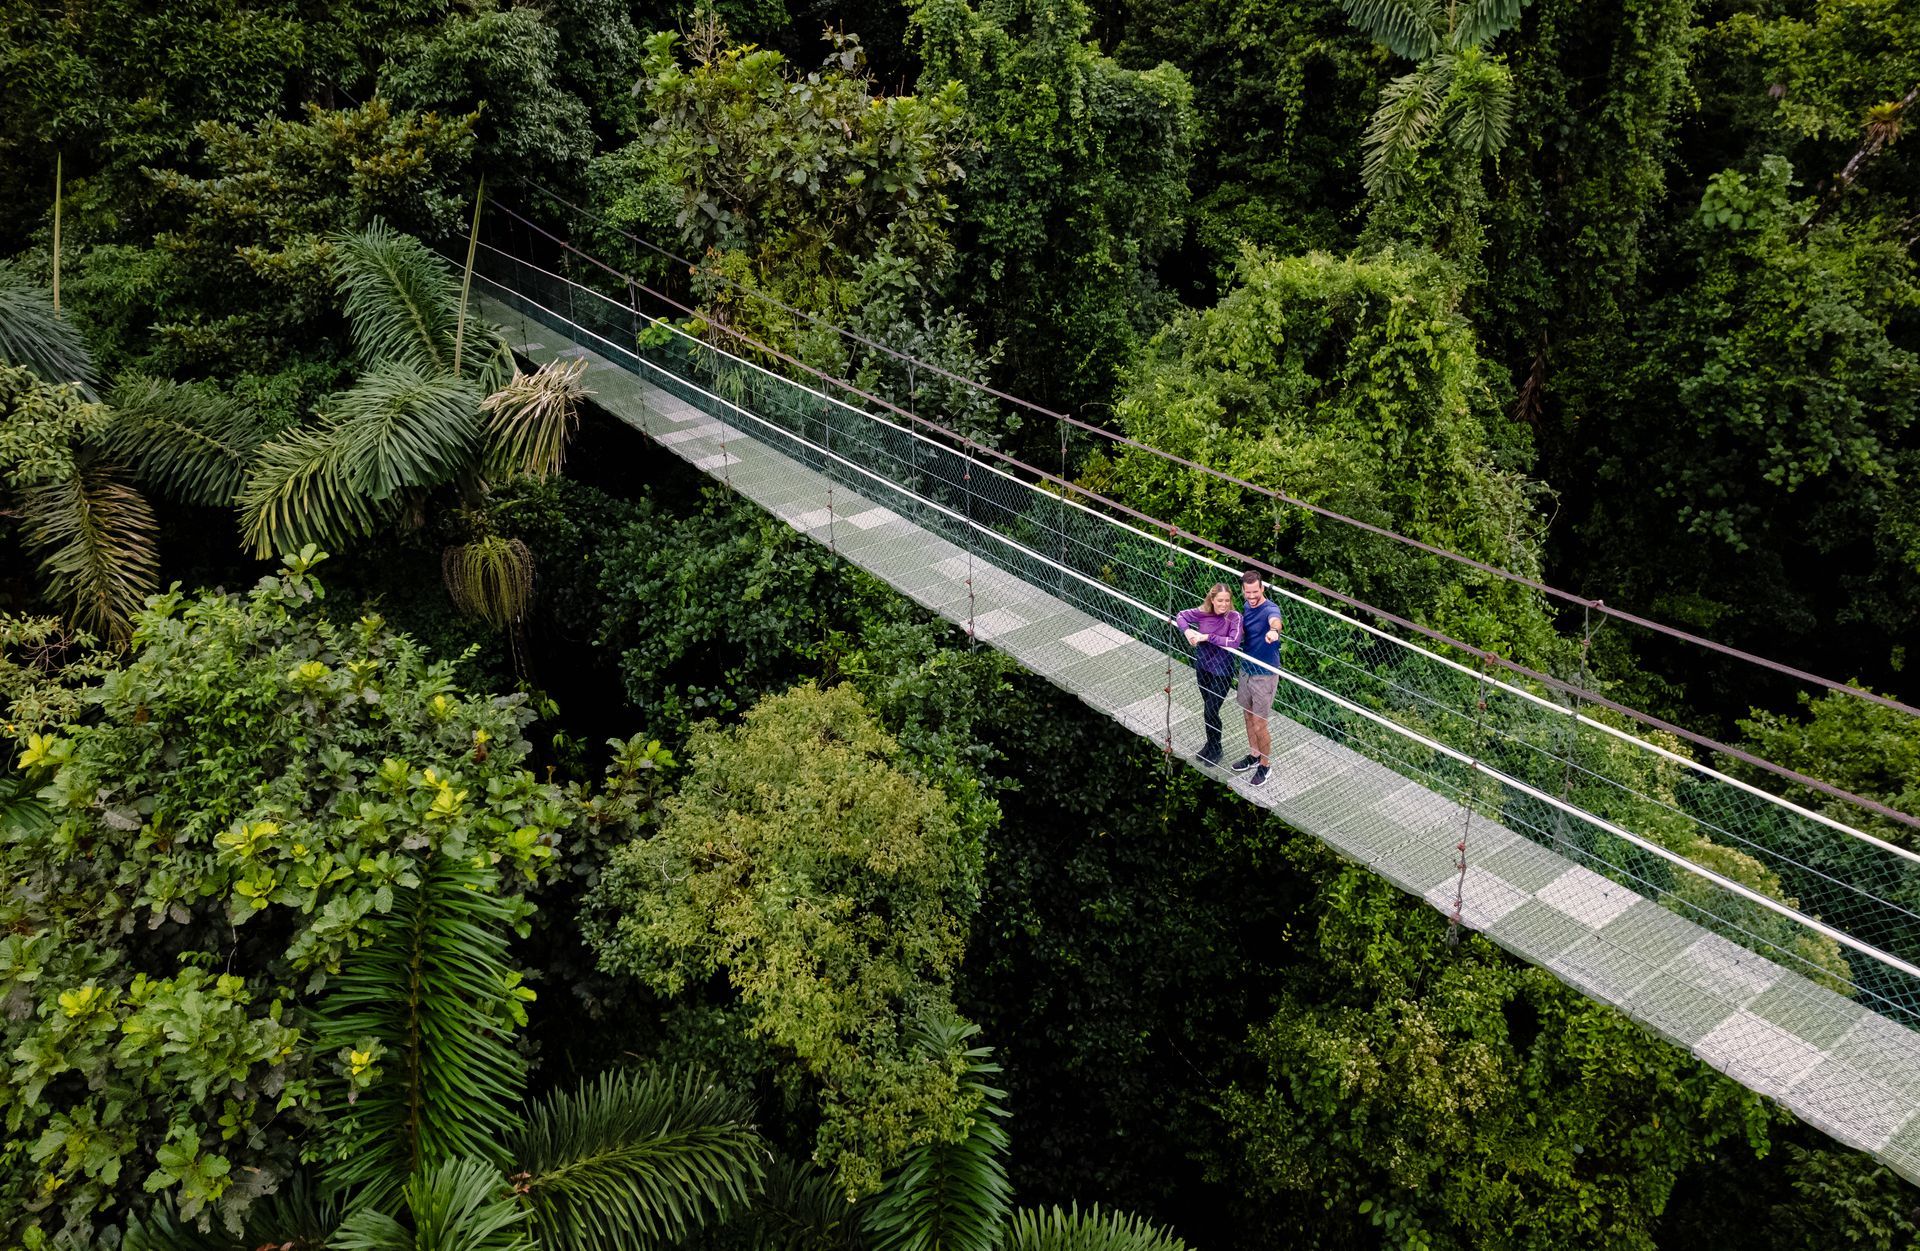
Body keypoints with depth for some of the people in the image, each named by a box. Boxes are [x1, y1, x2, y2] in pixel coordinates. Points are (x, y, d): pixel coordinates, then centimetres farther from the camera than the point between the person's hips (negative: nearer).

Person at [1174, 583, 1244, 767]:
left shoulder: (1234, 617, -20)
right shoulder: (1203, 613, -9)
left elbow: (1234, 642, -32)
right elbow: (1181, 616, 5)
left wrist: (1207, 636, -30)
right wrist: (1187, 630, -16)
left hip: (1222, 672, -5)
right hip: (1203, 667, 5)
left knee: (1210, 712, 0)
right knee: (1208, 709, 20)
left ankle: (1215, 749, 23)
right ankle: (1211, 744, 41)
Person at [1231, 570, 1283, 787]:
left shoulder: (1270, 609, -24)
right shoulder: (1246, 606, 2)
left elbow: (1275, 620, -51)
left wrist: (1273, 630, -72)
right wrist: (1236, 630, 1)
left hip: (1265, 674, -7)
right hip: (1247, 670, 7)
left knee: (1259, 725, 1)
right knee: (1249, 716, 21)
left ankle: (1265, 766, 21)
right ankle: (1253, 756, 41)